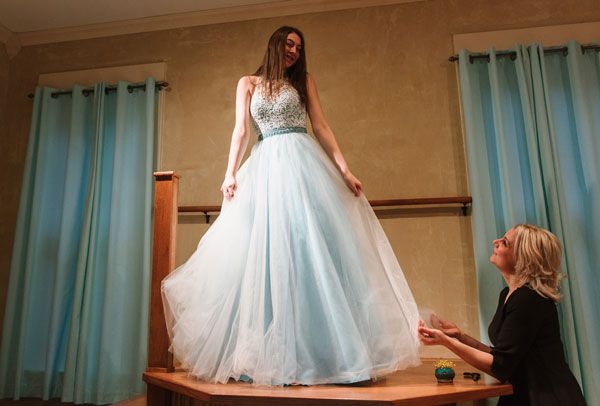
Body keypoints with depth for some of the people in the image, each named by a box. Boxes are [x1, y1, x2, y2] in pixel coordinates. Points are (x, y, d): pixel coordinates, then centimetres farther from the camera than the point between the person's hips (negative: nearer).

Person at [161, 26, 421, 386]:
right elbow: (241, 131, 8)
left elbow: (321, 127, 8)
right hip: (265, 168, 1)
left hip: (303, 164, -1)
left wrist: (345, 170, -2)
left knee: (311, 243, -8)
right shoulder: (248, 84, 18)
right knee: (264, 250, -2)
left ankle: (319, 350, 0)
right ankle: (268, 353, 7)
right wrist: (231, 173, -6)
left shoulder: (304, 81, 16)